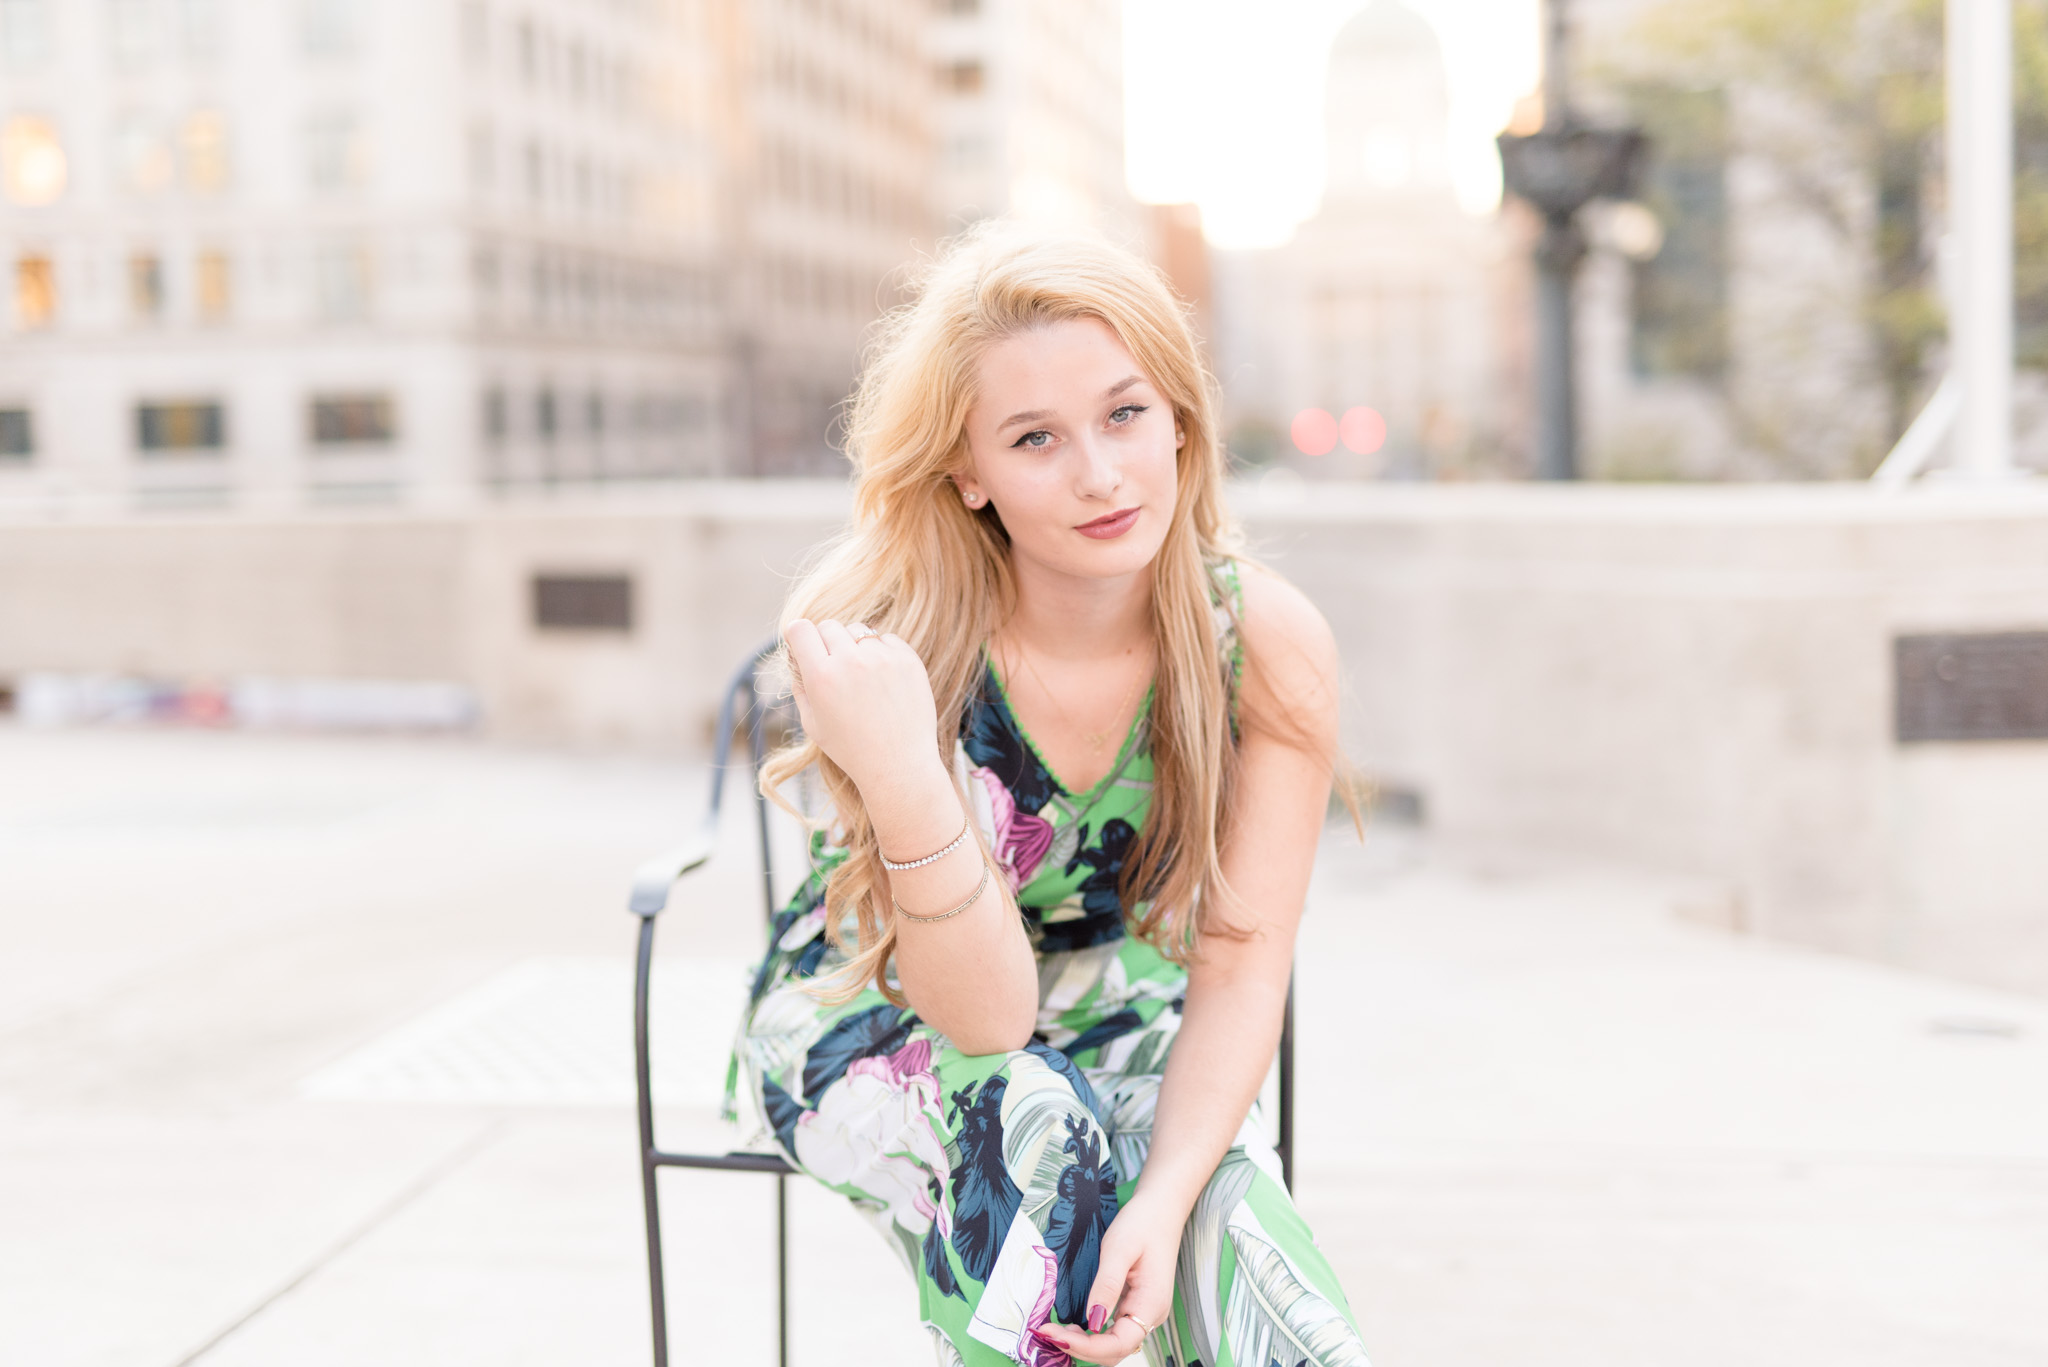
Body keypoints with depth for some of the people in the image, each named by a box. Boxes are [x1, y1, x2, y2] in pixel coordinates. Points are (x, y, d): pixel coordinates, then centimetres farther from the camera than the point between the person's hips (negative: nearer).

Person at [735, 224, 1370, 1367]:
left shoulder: (1270, 643, -19)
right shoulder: (877, 647, -27)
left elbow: (1239, 966, -15)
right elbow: (984, 1017, -29)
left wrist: (1165, 1200, -33)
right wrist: (904, 784, -47)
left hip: (1127, 1041, 1)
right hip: (876, 1030, 0)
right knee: (1032, 1129, -35)